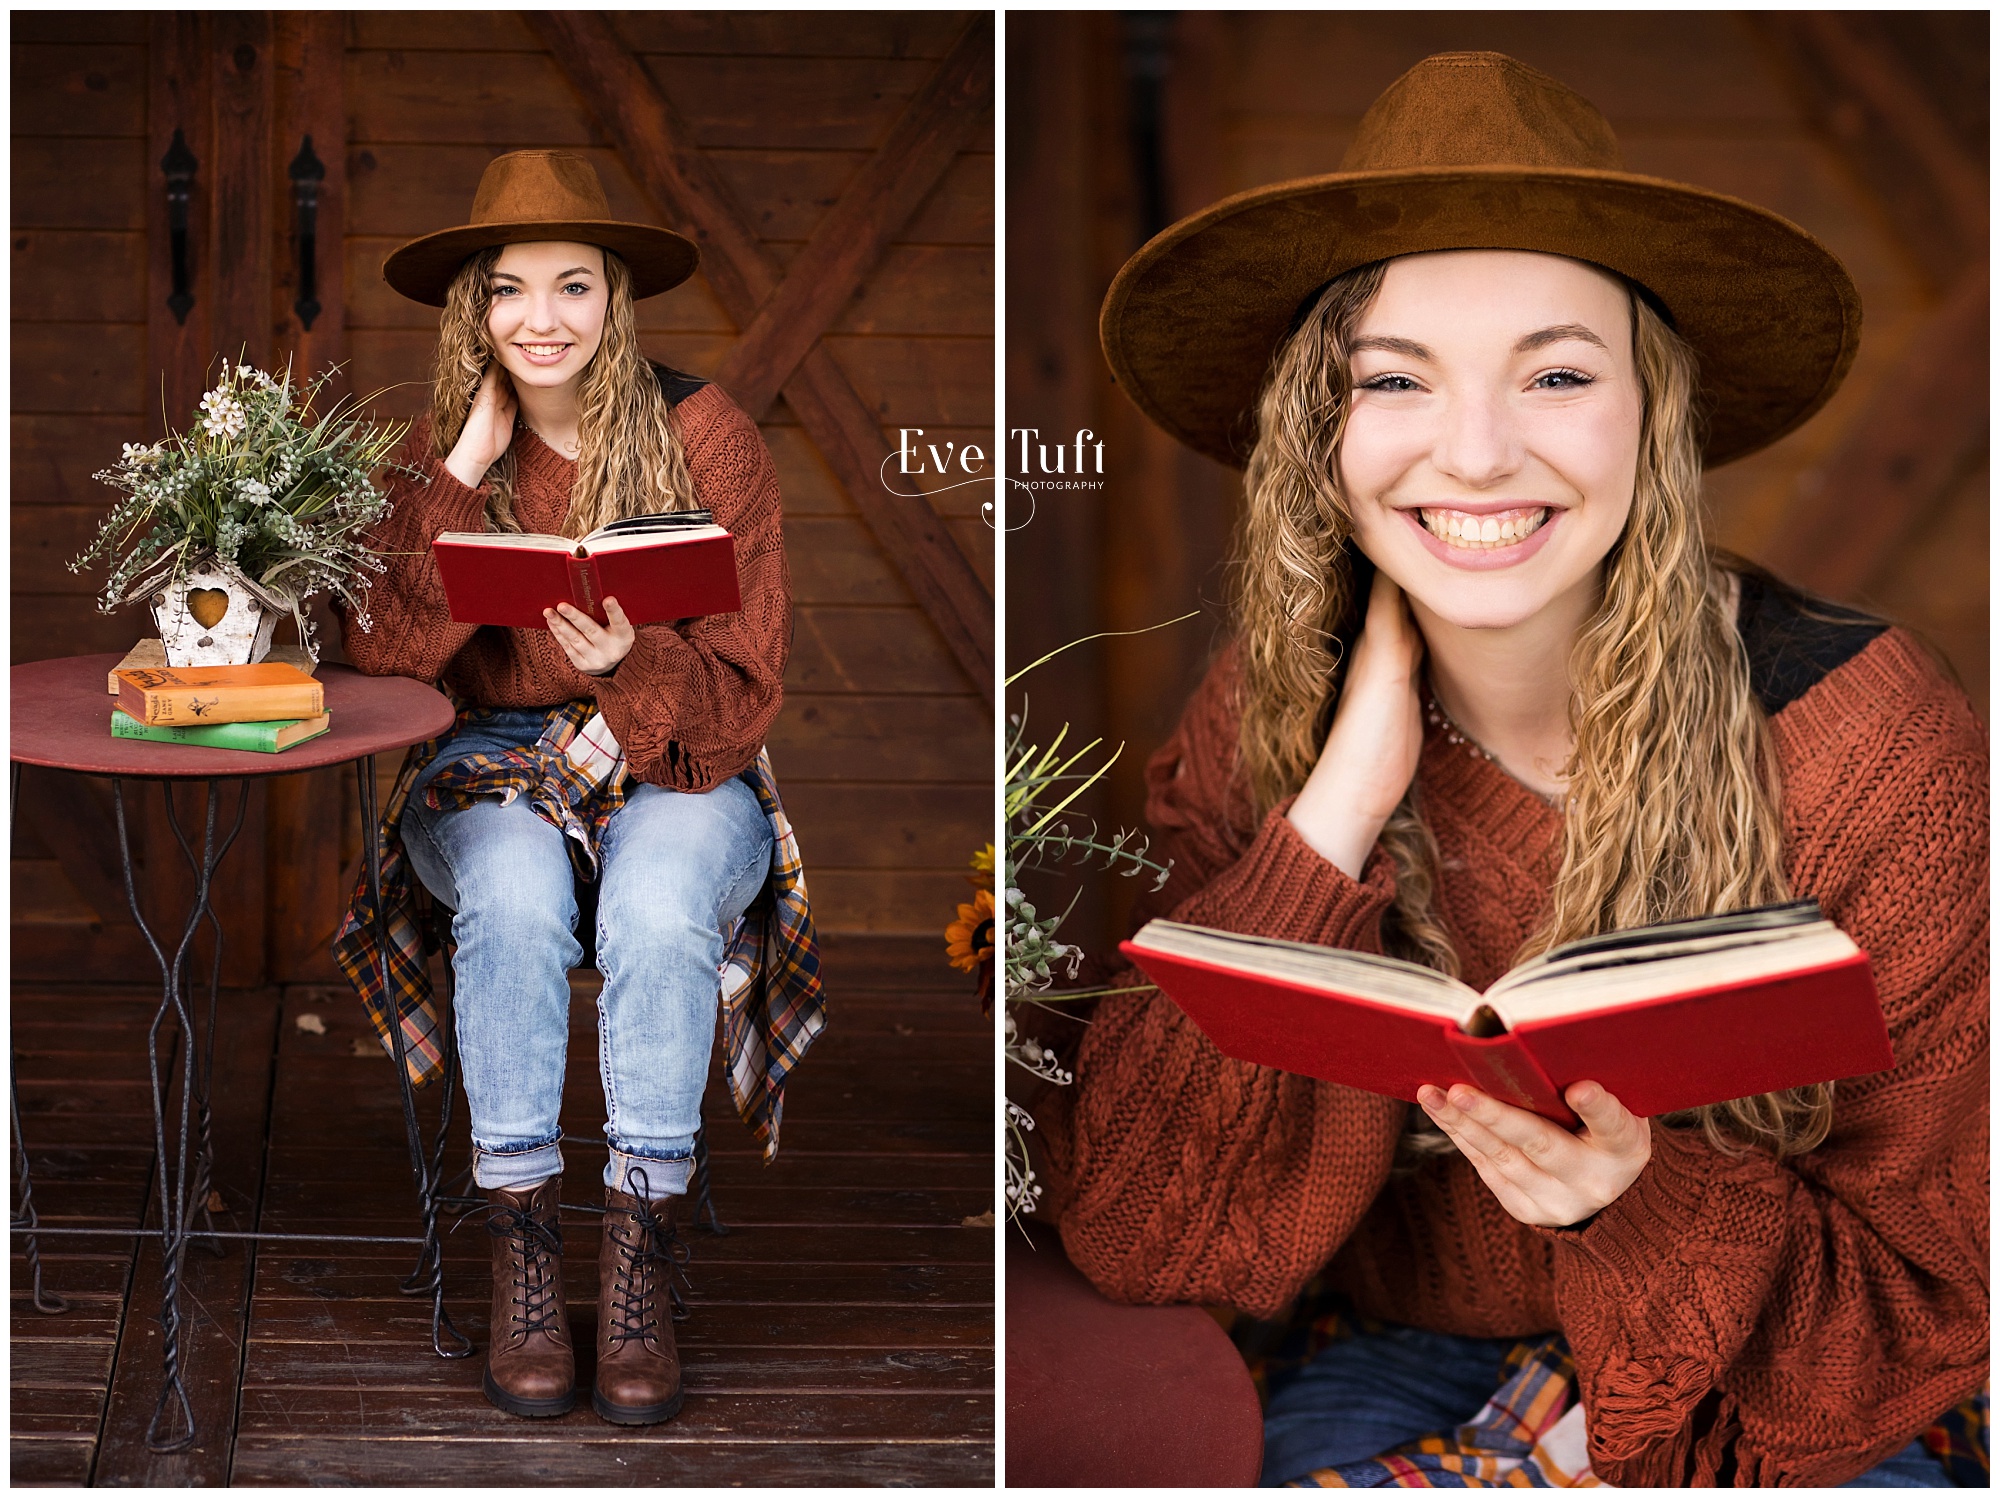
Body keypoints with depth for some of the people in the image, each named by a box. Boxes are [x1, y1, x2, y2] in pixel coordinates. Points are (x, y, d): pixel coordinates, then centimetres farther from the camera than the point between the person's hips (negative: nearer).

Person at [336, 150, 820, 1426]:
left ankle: (642, 1266, -24)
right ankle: (522, 1256, -25)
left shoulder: (705, 437, -7)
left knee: (658, 908, -34)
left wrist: (634, 665, -30)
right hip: (491, 759, 2)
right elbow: (387, 650, -11)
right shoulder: (444, 450, 2)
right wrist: (463, 477, -16)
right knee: (513, 895, -32)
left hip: (679, 760, -1)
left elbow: (745, 685, -9)